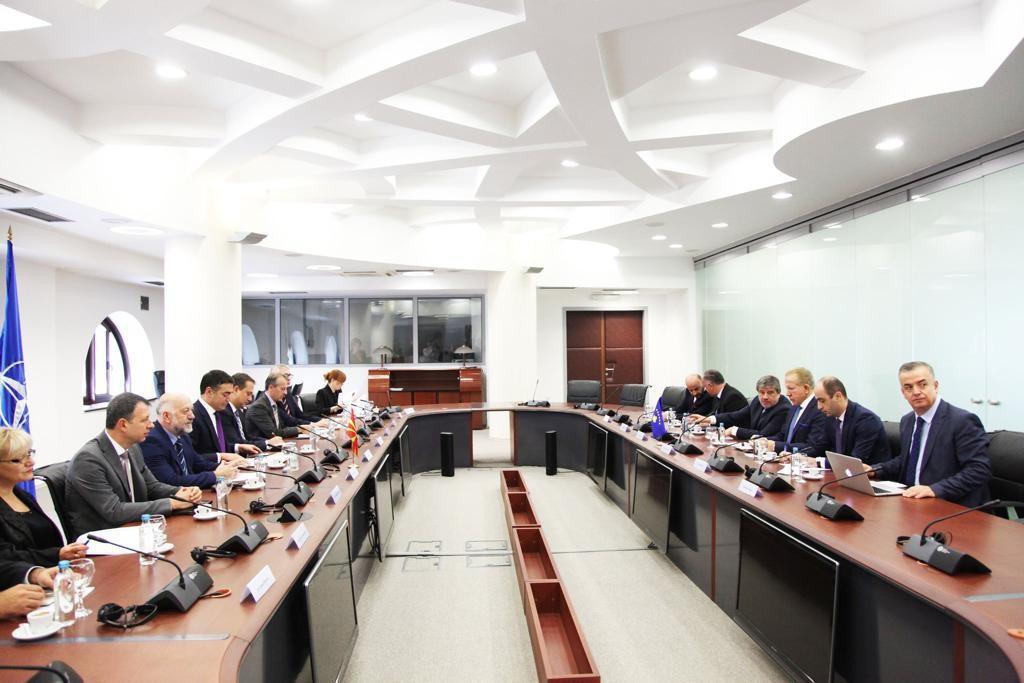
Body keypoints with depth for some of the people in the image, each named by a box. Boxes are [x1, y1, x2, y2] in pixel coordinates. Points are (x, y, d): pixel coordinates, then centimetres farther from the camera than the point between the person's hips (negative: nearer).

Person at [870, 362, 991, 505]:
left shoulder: (962, 421, -12)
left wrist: (935, 489, -27)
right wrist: (875, 470, 6)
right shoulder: (907, 421, 10)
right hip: (911, 502, 8)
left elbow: (980, 470, -17)